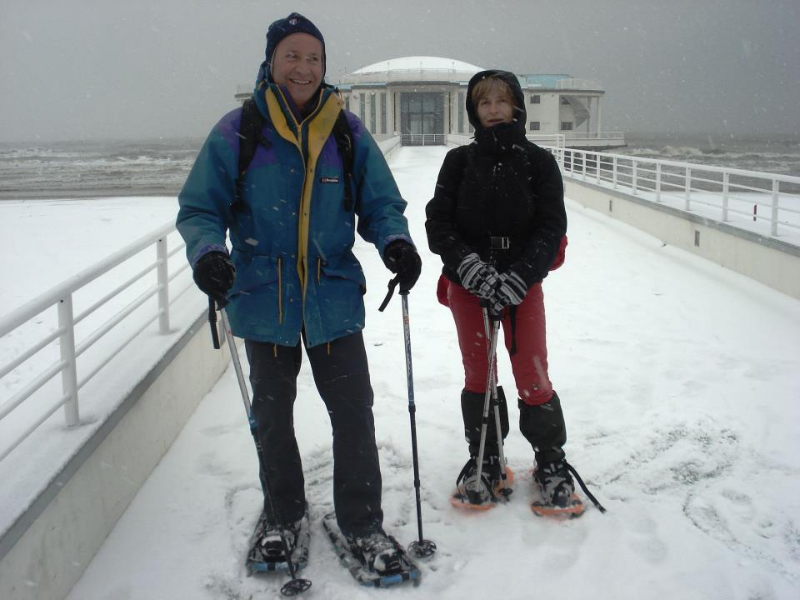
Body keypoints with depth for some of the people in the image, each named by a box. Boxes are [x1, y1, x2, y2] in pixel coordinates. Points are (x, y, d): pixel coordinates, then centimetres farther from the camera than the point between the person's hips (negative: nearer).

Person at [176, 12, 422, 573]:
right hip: (264, 300, 0)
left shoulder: (348, 132, -1)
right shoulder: (236, 132, -6)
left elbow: (380, 204, 4)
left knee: (353, 412, 3)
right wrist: (207, 252, -24)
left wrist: (395, 241, -17)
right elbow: (200, 210, -3)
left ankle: (362, 522, 23)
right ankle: (283, 513, 38)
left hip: (334, 298, 0)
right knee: (272, 415, 16)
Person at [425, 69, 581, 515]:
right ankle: (484, 462, 26)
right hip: (467, 285, 2)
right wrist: (469, 266, -17)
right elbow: (438, 222, -2)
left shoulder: (538, 162, -1)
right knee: (477, 375, 10)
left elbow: (551, 228, -6)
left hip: (522, 284, -1)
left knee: (533, 375, -1)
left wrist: (517, 279, -18)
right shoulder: (460, 161, 3)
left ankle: (552, 462, 19)